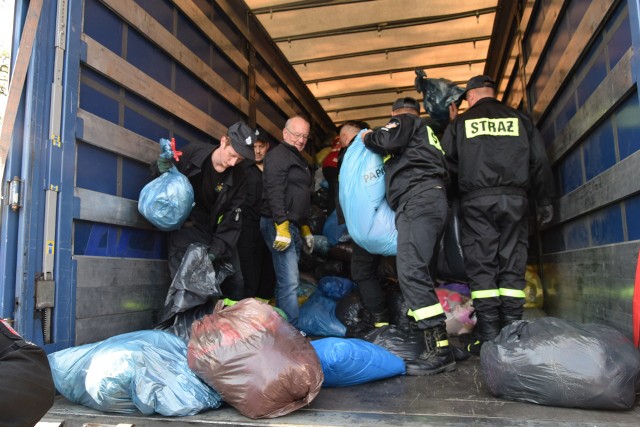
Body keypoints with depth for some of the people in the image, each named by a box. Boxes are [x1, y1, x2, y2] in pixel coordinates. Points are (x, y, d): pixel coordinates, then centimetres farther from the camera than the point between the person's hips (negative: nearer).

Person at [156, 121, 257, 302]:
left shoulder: (239, 178, -9)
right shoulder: (192, 152, -13)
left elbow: (231, 221, -12)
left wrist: (215, 251, -24)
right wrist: (163, 168, -22)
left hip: (216, 231, 3)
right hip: (186, 225, -2)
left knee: (235, 285, 7)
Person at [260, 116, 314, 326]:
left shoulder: (299, 159, 24)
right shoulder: (278, 154, -6)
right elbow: (274, 191, -19)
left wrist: (305, 227, 25)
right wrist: (282, 225, -26)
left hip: (294, 225, 10)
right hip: (280, 224, -10)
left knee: (288, 281, 10)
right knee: (289, 281, -13)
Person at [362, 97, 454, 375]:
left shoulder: (404, 120, 11)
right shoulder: (425, 131, 36)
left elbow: (389, 140, -9)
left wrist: (368, 137, 9)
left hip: (418, 199, -10)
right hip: (424, 202, 10)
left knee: (410, 271, -21)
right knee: (412, 271, 7)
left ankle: (439, 350, -26)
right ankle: (428, 342, 6)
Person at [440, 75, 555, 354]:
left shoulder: (460, 122, 10)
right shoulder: (519, 119, 15)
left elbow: (448, 164, 6)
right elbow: (539, 162, 11)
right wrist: (544, 201, 14)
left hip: (476, 201, -2)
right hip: (514, 198, 2)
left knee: (481, 267, -2)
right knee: (512, 266, 3)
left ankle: (489, 338, -5)